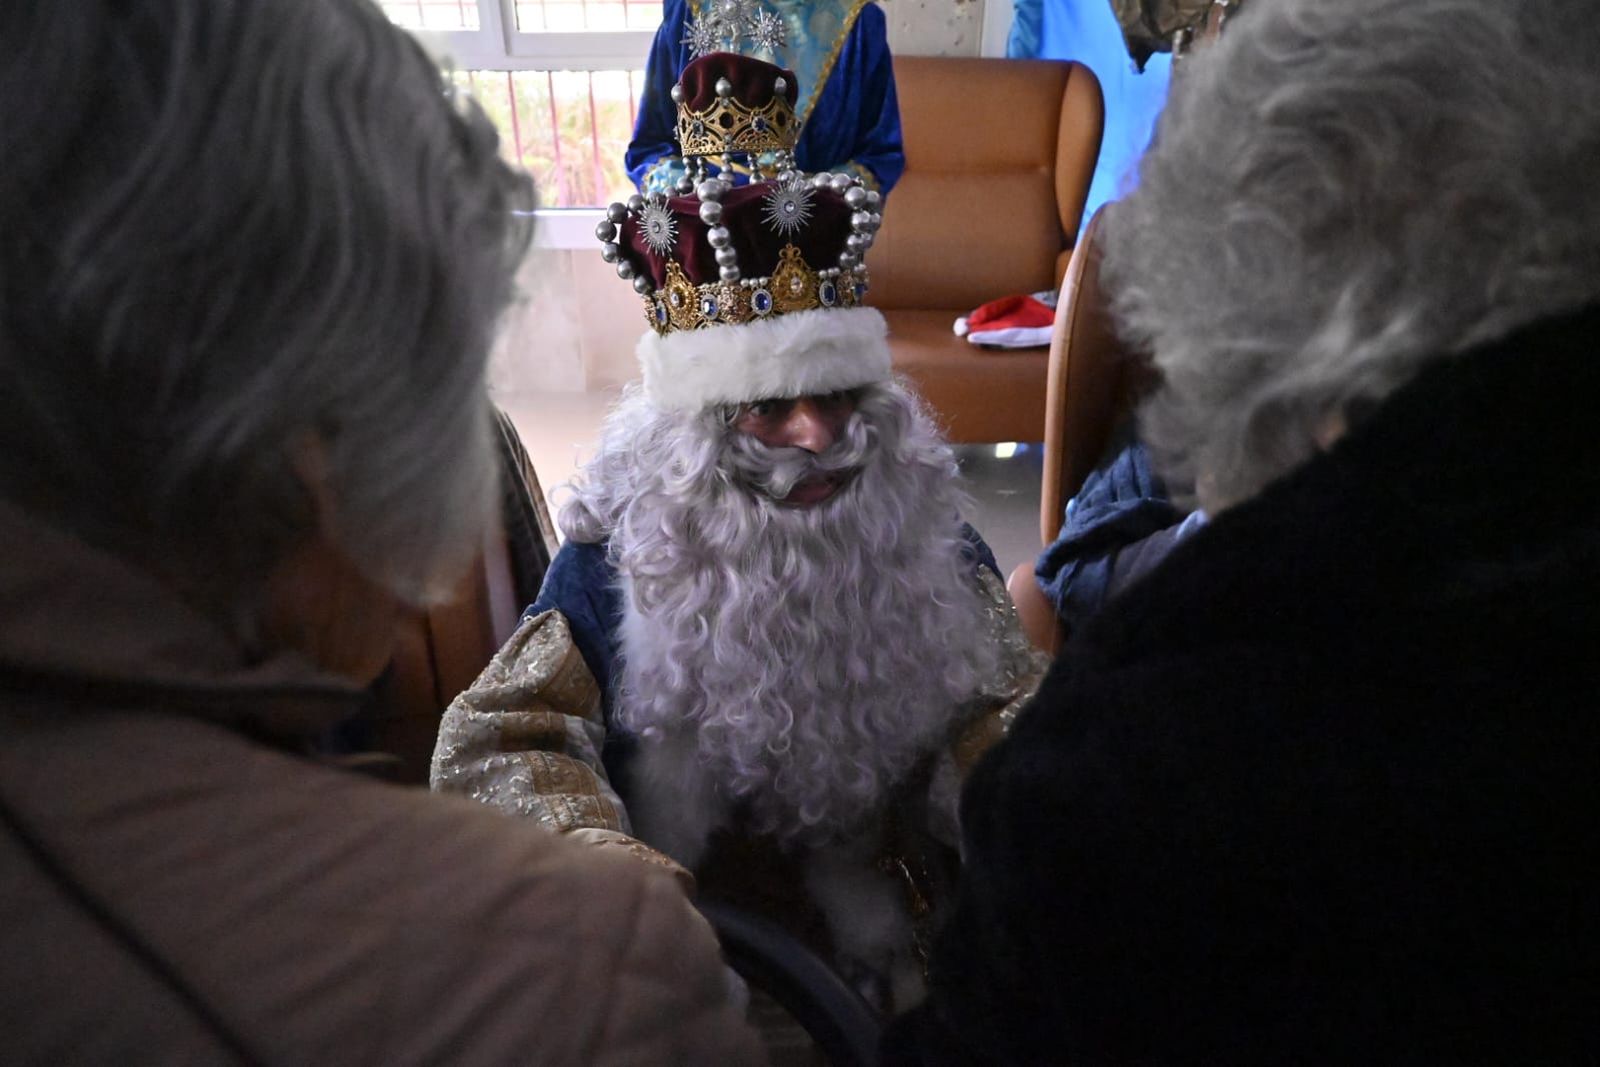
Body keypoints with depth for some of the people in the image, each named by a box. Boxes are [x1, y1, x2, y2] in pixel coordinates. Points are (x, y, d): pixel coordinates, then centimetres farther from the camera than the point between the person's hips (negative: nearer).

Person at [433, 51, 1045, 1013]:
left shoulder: (926, 538, -3)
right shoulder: (622, 565, -11)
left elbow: (1006, 701, 0)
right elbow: (492, 743, -12)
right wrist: (615, 873, -27)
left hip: (897, 899, 2)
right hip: (704, 945, -1)